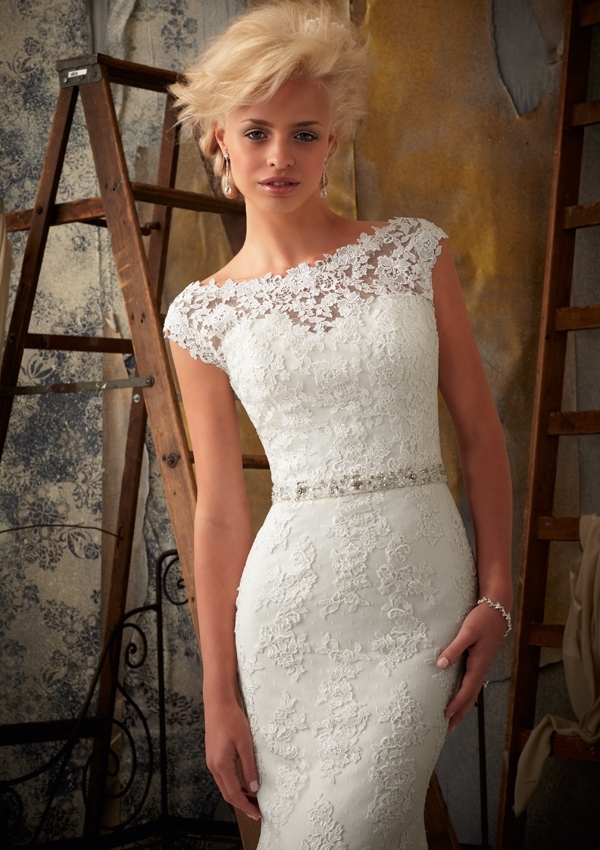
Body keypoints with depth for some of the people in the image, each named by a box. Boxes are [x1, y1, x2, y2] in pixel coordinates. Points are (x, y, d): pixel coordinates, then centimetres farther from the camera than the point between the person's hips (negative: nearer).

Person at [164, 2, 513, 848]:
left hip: (425, 595, 0)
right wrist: (220, 695, 3)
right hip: (291, 598, 1)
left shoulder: (415, 251, 2)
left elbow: (481, 431, 5)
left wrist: (496, 592, -3)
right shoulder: (204, 314, 3)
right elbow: (220, 511, 3)